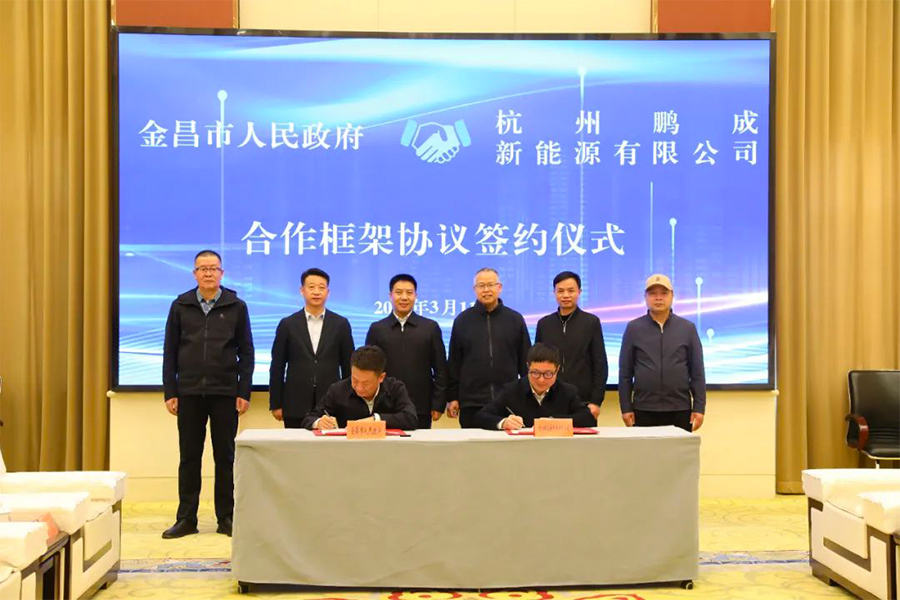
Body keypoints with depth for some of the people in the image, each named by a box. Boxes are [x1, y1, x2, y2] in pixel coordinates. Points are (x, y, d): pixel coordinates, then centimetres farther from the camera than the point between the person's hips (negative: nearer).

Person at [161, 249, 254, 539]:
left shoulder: (236, 307, 3)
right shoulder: (181, 306, 6)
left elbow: (246, 352, 3)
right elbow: (170, 352, 6)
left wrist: (244, 392, -4)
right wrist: (170, 392, 0)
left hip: (225, 393, -1)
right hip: (189, 393, 1)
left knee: (225, 457, 5)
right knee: (189, 457, 6)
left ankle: (226, 518, 13)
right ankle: (186, 519, 14)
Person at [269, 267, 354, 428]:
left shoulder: (341, 324, 6)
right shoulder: (287, 324, 5)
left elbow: (348, 366, 8)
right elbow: (277, 367, 6)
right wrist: (275, 404, 2)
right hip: (296, 406, 0)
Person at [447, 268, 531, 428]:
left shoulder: (515, 319, 6)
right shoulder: (462, 320, 6)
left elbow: (525, 360, 9)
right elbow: (454, 362, 7)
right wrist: (452, 397, 3)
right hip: (471, 403, 0)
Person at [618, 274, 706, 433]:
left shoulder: (688, 328, 5)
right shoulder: (633, 328, 3)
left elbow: (697, 372, 4)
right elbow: (625, 372, 4)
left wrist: (699, 407, -1)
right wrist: (626, 408, -1)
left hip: (680, 410, 1)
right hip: (644, 410, 0)